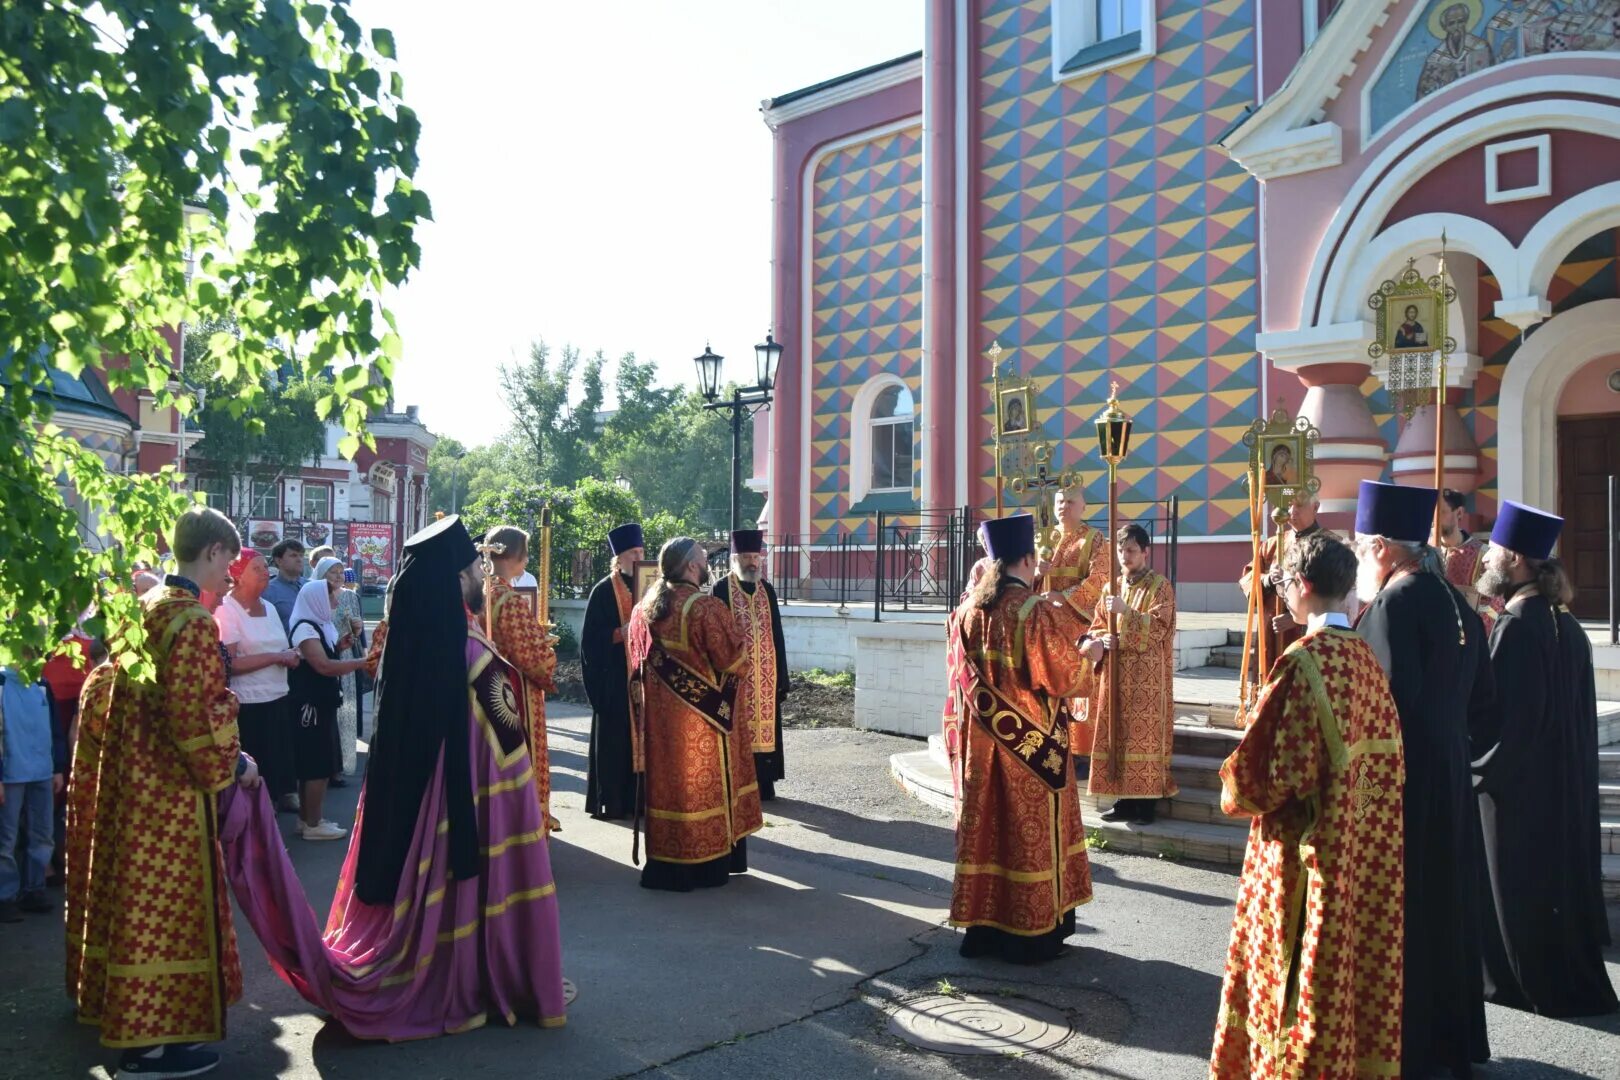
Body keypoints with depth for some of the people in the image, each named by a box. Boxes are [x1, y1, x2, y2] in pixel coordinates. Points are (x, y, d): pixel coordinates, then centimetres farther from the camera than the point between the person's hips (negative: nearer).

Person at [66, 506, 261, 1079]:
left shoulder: (147, 606, 8)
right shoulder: (193, 621, -20)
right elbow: (195, 715, -23)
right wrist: (231, 764, -8)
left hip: (135, 775, 9)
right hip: (172, 788, -9)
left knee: (140, 896, 20)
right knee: (167, 904, 1)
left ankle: (125, 1011, 34)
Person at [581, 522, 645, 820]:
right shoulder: (603, 591, -5)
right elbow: (591, 638, -9)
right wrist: (622, 632, -19)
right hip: (614, 678, -5)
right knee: (613, 739, 0)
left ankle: (637, 798, 14)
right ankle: (610, 801, 8)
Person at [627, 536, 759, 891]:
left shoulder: (643, 608, 2)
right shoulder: (707, 609, -19)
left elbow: (636, 661, 11)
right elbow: (734, 660, -15)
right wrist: (740, 645, 5)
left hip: (659, 715, 6)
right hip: (702, 718, -6)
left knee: (667, 781, 14)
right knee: (702, 783, 6)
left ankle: (665, 862, 21)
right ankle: (705, 863, 15)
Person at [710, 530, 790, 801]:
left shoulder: (767, 590, 11)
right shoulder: (721, 589, -3)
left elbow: (777, 635, 12)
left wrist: (781, 676, 8)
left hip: (765, 675, 4)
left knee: (764, 726, 7)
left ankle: (763, 784, 16)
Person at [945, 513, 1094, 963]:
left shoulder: (967, 608, 1)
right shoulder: (1036, 609, -16)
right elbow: (1065, 676, -13)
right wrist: (1087, 655, 8)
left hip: (980, 742, 5)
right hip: (1032, 744, -5)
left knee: (985, 825, 13)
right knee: (1030, 829, 6)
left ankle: (983, 926, 21)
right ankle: (1031, 932, 15)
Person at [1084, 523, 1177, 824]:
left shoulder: (1160, 586, -2)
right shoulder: (1112, 588, 15)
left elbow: (1157, 627, -13)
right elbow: (1096, 627, 15)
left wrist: (1126, 611, -24)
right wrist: (1102, 641, -7)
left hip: (1146, 676, -5)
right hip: (1114, 672, 6)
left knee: (1143, 736, -6)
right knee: (1117, 734, 5)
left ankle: (1147, 801, 0)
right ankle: (1125, 799, 12)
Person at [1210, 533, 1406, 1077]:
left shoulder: (1304, 661, -21)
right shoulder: (1366, 659, 1)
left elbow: (1278, 769, -21)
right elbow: (1381, 754, 10)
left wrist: (1235, 793, -1)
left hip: (1312, 853, -7)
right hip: (1369, 848, 7)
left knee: (1309, 972, 6)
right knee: (1361, 958, 18)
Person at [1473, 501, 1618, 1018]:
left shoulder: (1515, 626, -21)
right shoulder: (1564, 622, 7)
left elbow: (1507, 712, -23)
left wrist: (1479, 767, -12)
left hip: (1517, 781, -9)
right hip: (1565, 777, 9)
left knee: (1520, 882, 4)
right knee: (1558, 872, 18)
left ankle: (1534, 983, 15)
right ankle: (1574, 979, 29)